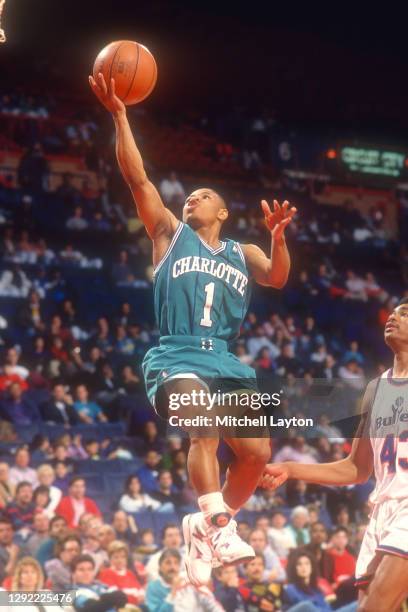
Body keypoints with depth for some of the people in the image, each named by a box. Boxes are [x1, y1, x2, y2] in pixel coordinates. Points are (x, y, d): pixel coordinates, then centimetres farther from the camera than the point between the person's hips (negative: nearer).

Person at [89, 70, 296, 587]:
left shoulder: (242, 253, 20)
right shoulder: (170, 234, 14)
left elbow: (278, 278, 0)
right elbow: (137, 177, 4)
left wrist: (277, 236, -19)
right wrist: (119, 115, -5)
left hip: (226, 361, 4)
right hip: (176, 356, -4)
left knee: (256, 453, -3)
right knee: (205, 429, -30)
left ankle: (204, 525, 17)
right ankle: (220, 529, -35)